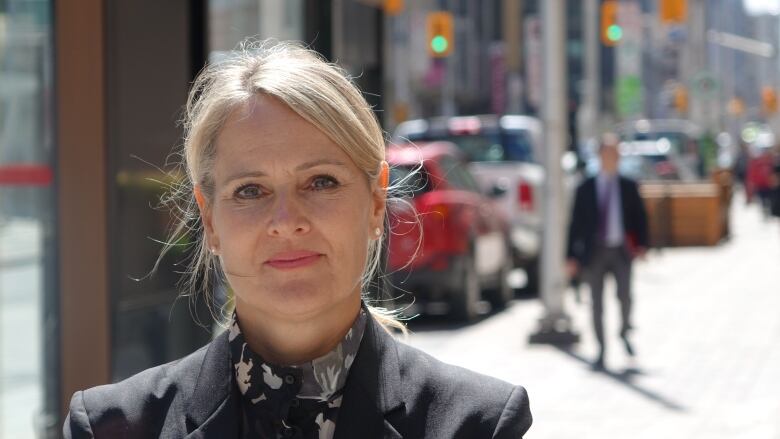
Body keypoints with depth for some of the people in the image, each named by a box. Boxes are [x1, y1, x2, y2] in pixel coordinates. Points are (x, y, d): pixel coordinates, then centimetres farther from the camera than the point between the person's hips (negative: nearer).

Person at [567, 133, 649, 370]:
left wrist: (641, 244, -6)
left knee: (625, 297, -14)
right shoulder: (585, 188, 6)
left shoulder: (629, 187, 8)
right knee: (596, 303, 1)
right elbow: (576, 222, 5)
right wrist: (572, 256, -2)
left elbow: (640, 217, 10)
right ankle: (601, 351, 11)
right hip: (595, 251, 0)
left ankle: (624, 332, 16)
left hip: (621, 251, 0)